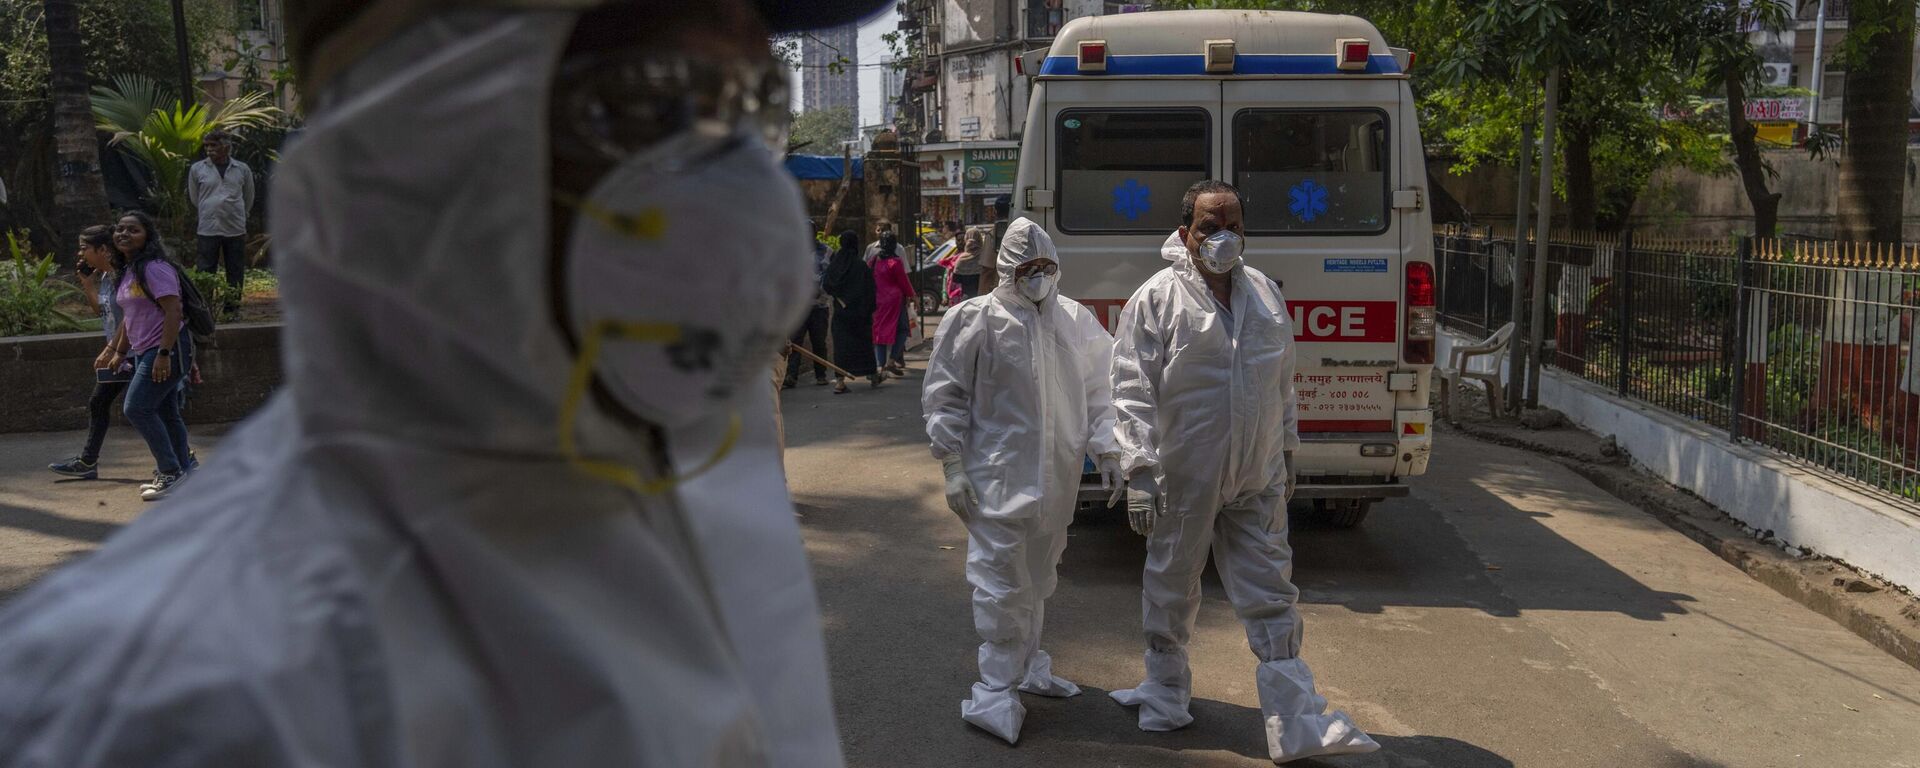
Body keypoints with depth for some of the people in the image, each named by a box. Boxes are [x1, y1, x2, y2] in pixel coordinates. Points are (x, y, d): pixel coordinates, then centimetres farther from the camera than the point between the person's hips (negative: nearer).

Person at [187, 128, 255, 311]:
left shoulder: (242, 170, 6)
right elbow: (194, 199, 15)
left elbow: (249, 200, 18)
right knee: (205, 271, -3)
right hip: (208, 229, -1)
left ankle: (233, 307, 14)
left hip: (236, 230, 1)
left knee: (236, 272, 5)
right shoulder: (197, 169, 3)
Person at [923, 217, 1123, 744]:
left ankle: (1028, 667, 35)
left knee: (1037, 581, 18)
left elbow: (1098, 389, 16)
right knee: (1002, 585, -6)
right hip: (999, 478, -5)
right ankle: (995, 695, 1)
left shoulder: (1075, 321, 8)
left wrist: (1107, 451, 10)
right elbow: (944, 397, -4)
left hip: (1057, 479, 5)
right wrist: (953, 467, -7)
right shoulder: (975, 320, -7)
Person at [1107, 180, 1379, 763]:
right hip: (1184, 480, -4)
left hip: (1258, 481, 4)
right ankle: (1166, 698, 32)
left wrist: (1286, 454, 20)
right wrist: (1139, 472, -18)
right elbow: (1132, 392, -12)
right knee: (1172, 593, 12)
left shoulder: (1265, 294, 9)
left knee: (1272, 598, 4)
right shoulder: (1156, 300, -9)